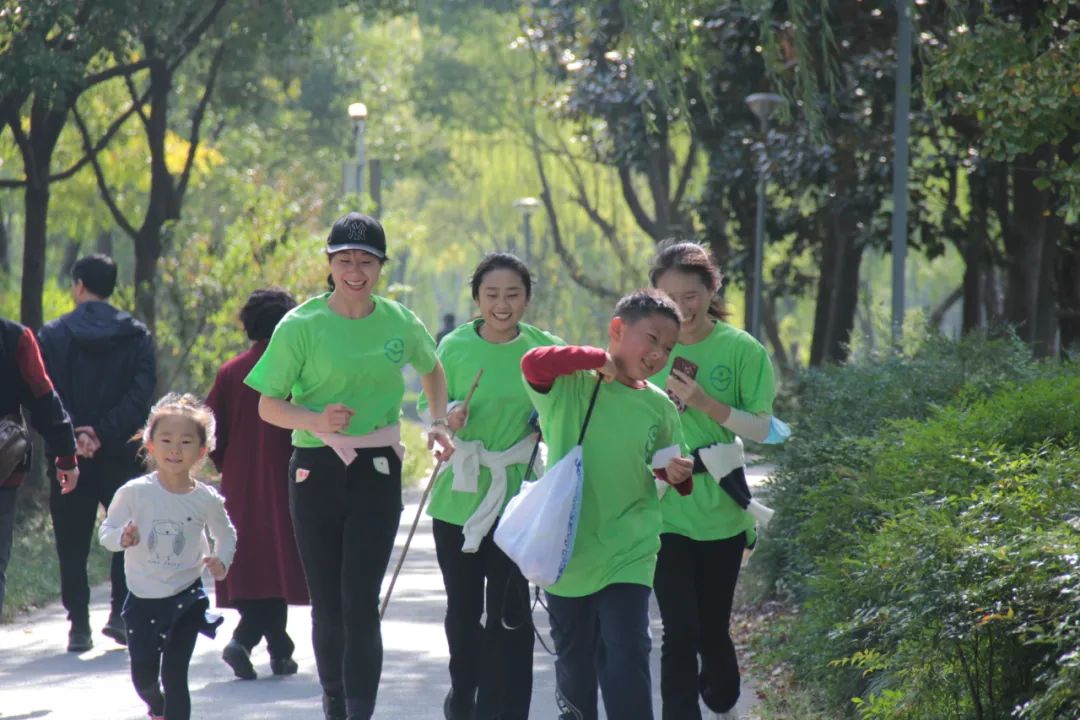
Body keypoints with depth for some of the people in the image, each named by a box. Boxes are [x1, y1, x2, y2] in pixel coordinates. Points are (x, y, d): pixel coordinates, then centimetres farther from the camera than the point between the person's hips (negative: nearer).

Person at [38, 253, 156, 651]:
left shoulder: (52, 336, 1)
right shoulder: (136, 335, 2)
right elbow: (141, 393, -9)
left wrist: (70, 436, -12)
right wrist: (105, 433, -13)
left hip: (68, 455, 0)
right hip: (121, 454, 0)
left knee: (72, 543, 5)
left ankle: (79, 625, 2)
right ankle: (121, 613, 0)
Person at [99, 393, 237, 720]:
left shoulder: (206, 499, -6)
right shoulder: (134, 493, -10)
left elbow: (226, 534, 11)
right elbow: (106, 530, -2)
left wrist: (222, 561, -8)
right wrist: (121, 537, -24)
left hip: (185, 598, -1)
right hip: (142, 598, 1)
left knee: (175, 674, -2)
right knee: (143, 674, 9)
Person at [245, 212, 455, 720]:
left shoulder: (400, 323, 3)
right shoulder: (301, 325, -5)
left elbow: (433, 370, 25)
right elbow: (268, 406, -3)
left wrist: (438, 423, 10)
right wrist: (316, 420, -22)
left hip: (377, 472, 0)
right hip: (316, 471, 0)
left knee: (361, 604, -11)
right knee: (326, 603, 6)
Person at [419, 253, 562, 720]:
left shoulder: (545, 349, -2)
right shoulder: (454, 347, -2)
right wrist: (449, 417, -15)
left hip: (518, 499, -1)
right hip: (459, 498, 2)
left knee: (508, 612, -6)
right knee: (462, 608, 14)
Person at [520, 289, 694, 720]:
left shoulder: (659, 407, 3)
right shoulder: (569, 384, -6)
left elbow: (666, 467, 16)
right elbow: (533, 364, -27)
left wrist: (676, 474, -7)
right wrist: (597, 359, -22)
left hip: (627, 555, 1)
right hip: (565, 551, -1)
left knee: (626, 662, -11)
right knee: (573, 664, 15)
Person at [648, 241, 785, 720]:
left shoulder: (742, 350, -5)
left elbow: (760, 428, -8)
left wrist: (705, 403, -21)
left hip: (720, 512, 0)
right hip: (663, 511, 0)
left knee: (713, 628, 12)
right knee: (679, 630, -9)